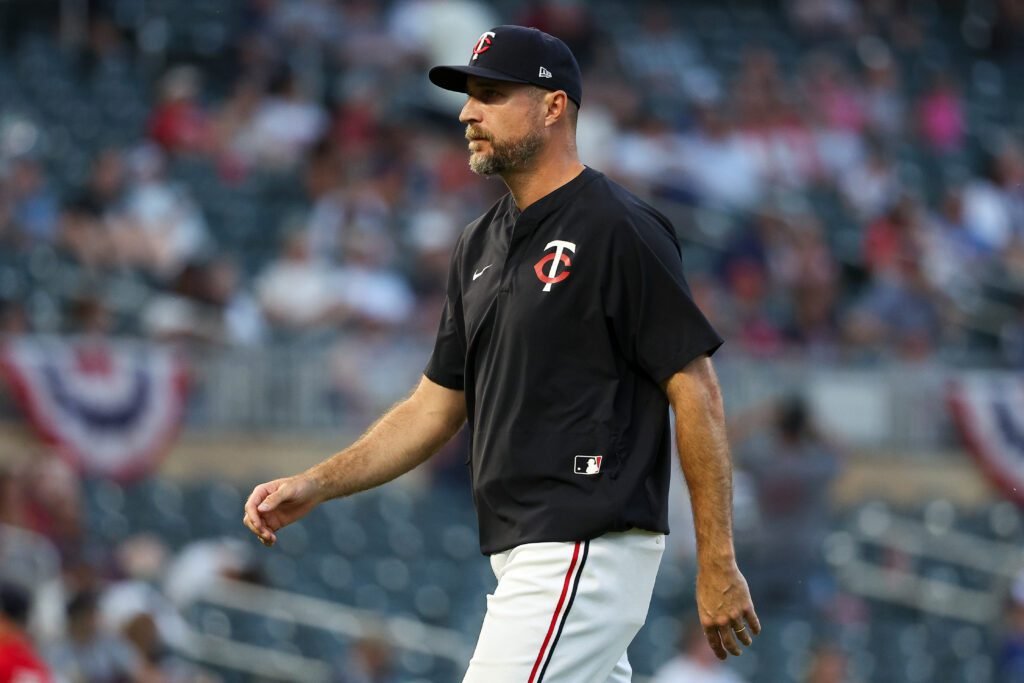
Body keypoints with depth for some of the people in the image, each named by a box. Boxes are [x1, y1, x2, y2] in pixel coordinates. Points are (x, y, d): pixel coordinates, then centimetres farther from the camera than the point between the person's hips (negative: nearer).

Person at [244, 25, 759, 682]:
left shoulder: (621, 230, -10)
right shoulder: (482, 245, 16)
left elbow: (696, 392, -12)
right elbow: (435, 406, 20)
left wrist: (718, 565, -15)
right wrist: (314, 485, 7)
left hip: (589, 548, -9)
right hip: (525, 555, 9)